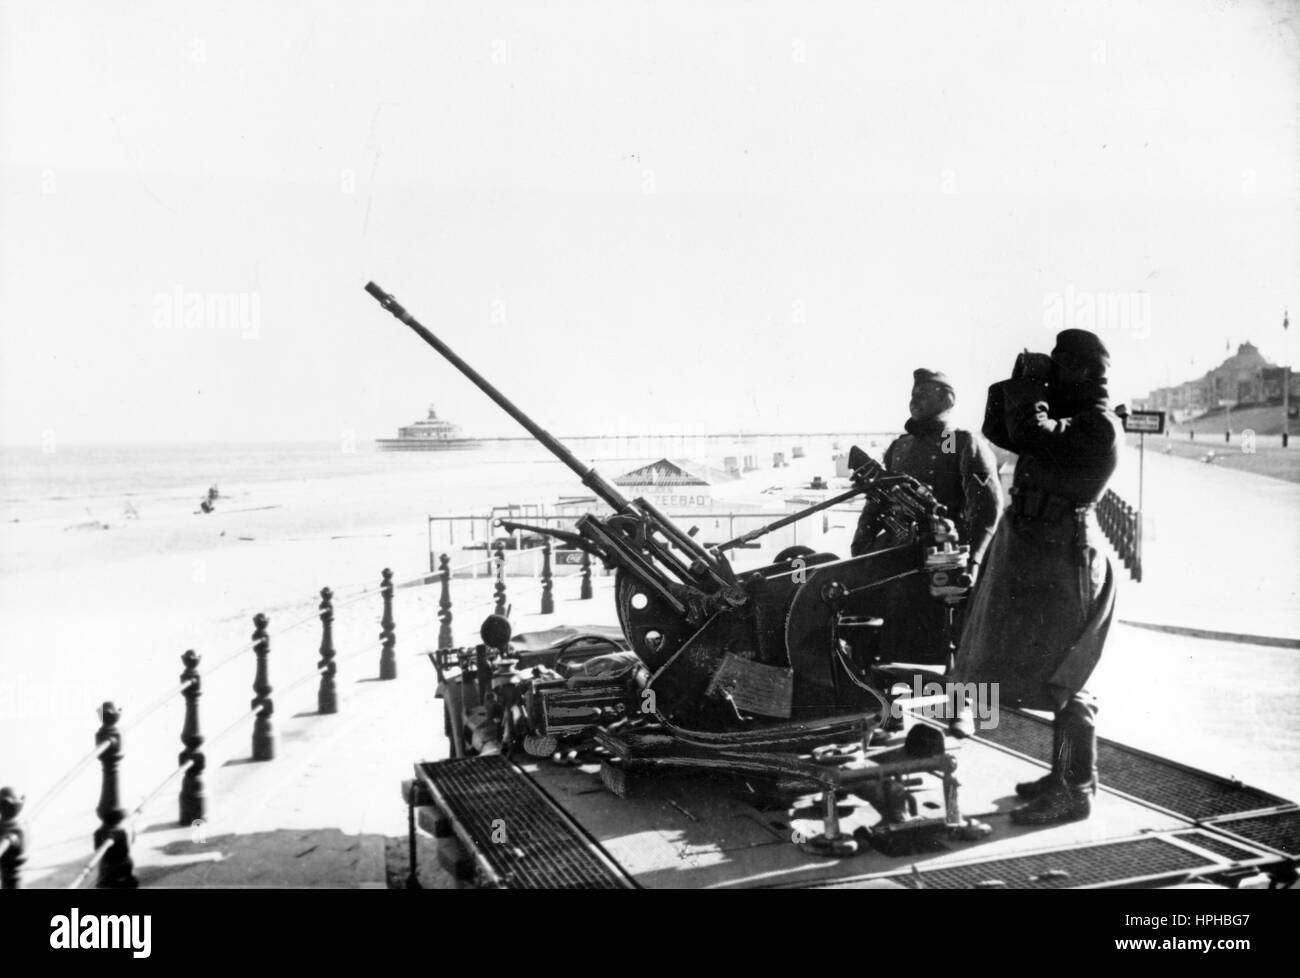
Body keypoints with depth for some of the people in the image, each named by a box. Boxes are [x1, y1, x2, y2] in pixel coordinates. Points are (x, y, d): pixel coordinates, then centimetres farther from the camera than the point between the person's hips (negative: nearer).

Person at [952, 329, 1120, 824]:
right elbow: (998, 430, 17)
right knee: (1053, 674, 17)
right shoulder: (1067, 417, 15)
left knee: (1062, 681, -7)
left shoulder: (1097, 427, -15)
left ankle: (1074, 792, 0)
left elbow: (1031, 433, -29)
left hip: (1063, 563, -10)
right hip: (1038, 558, 10)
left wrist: (1027, 386, -13)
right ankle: (1066, 775, 28)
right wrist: (1019, 384, 4)